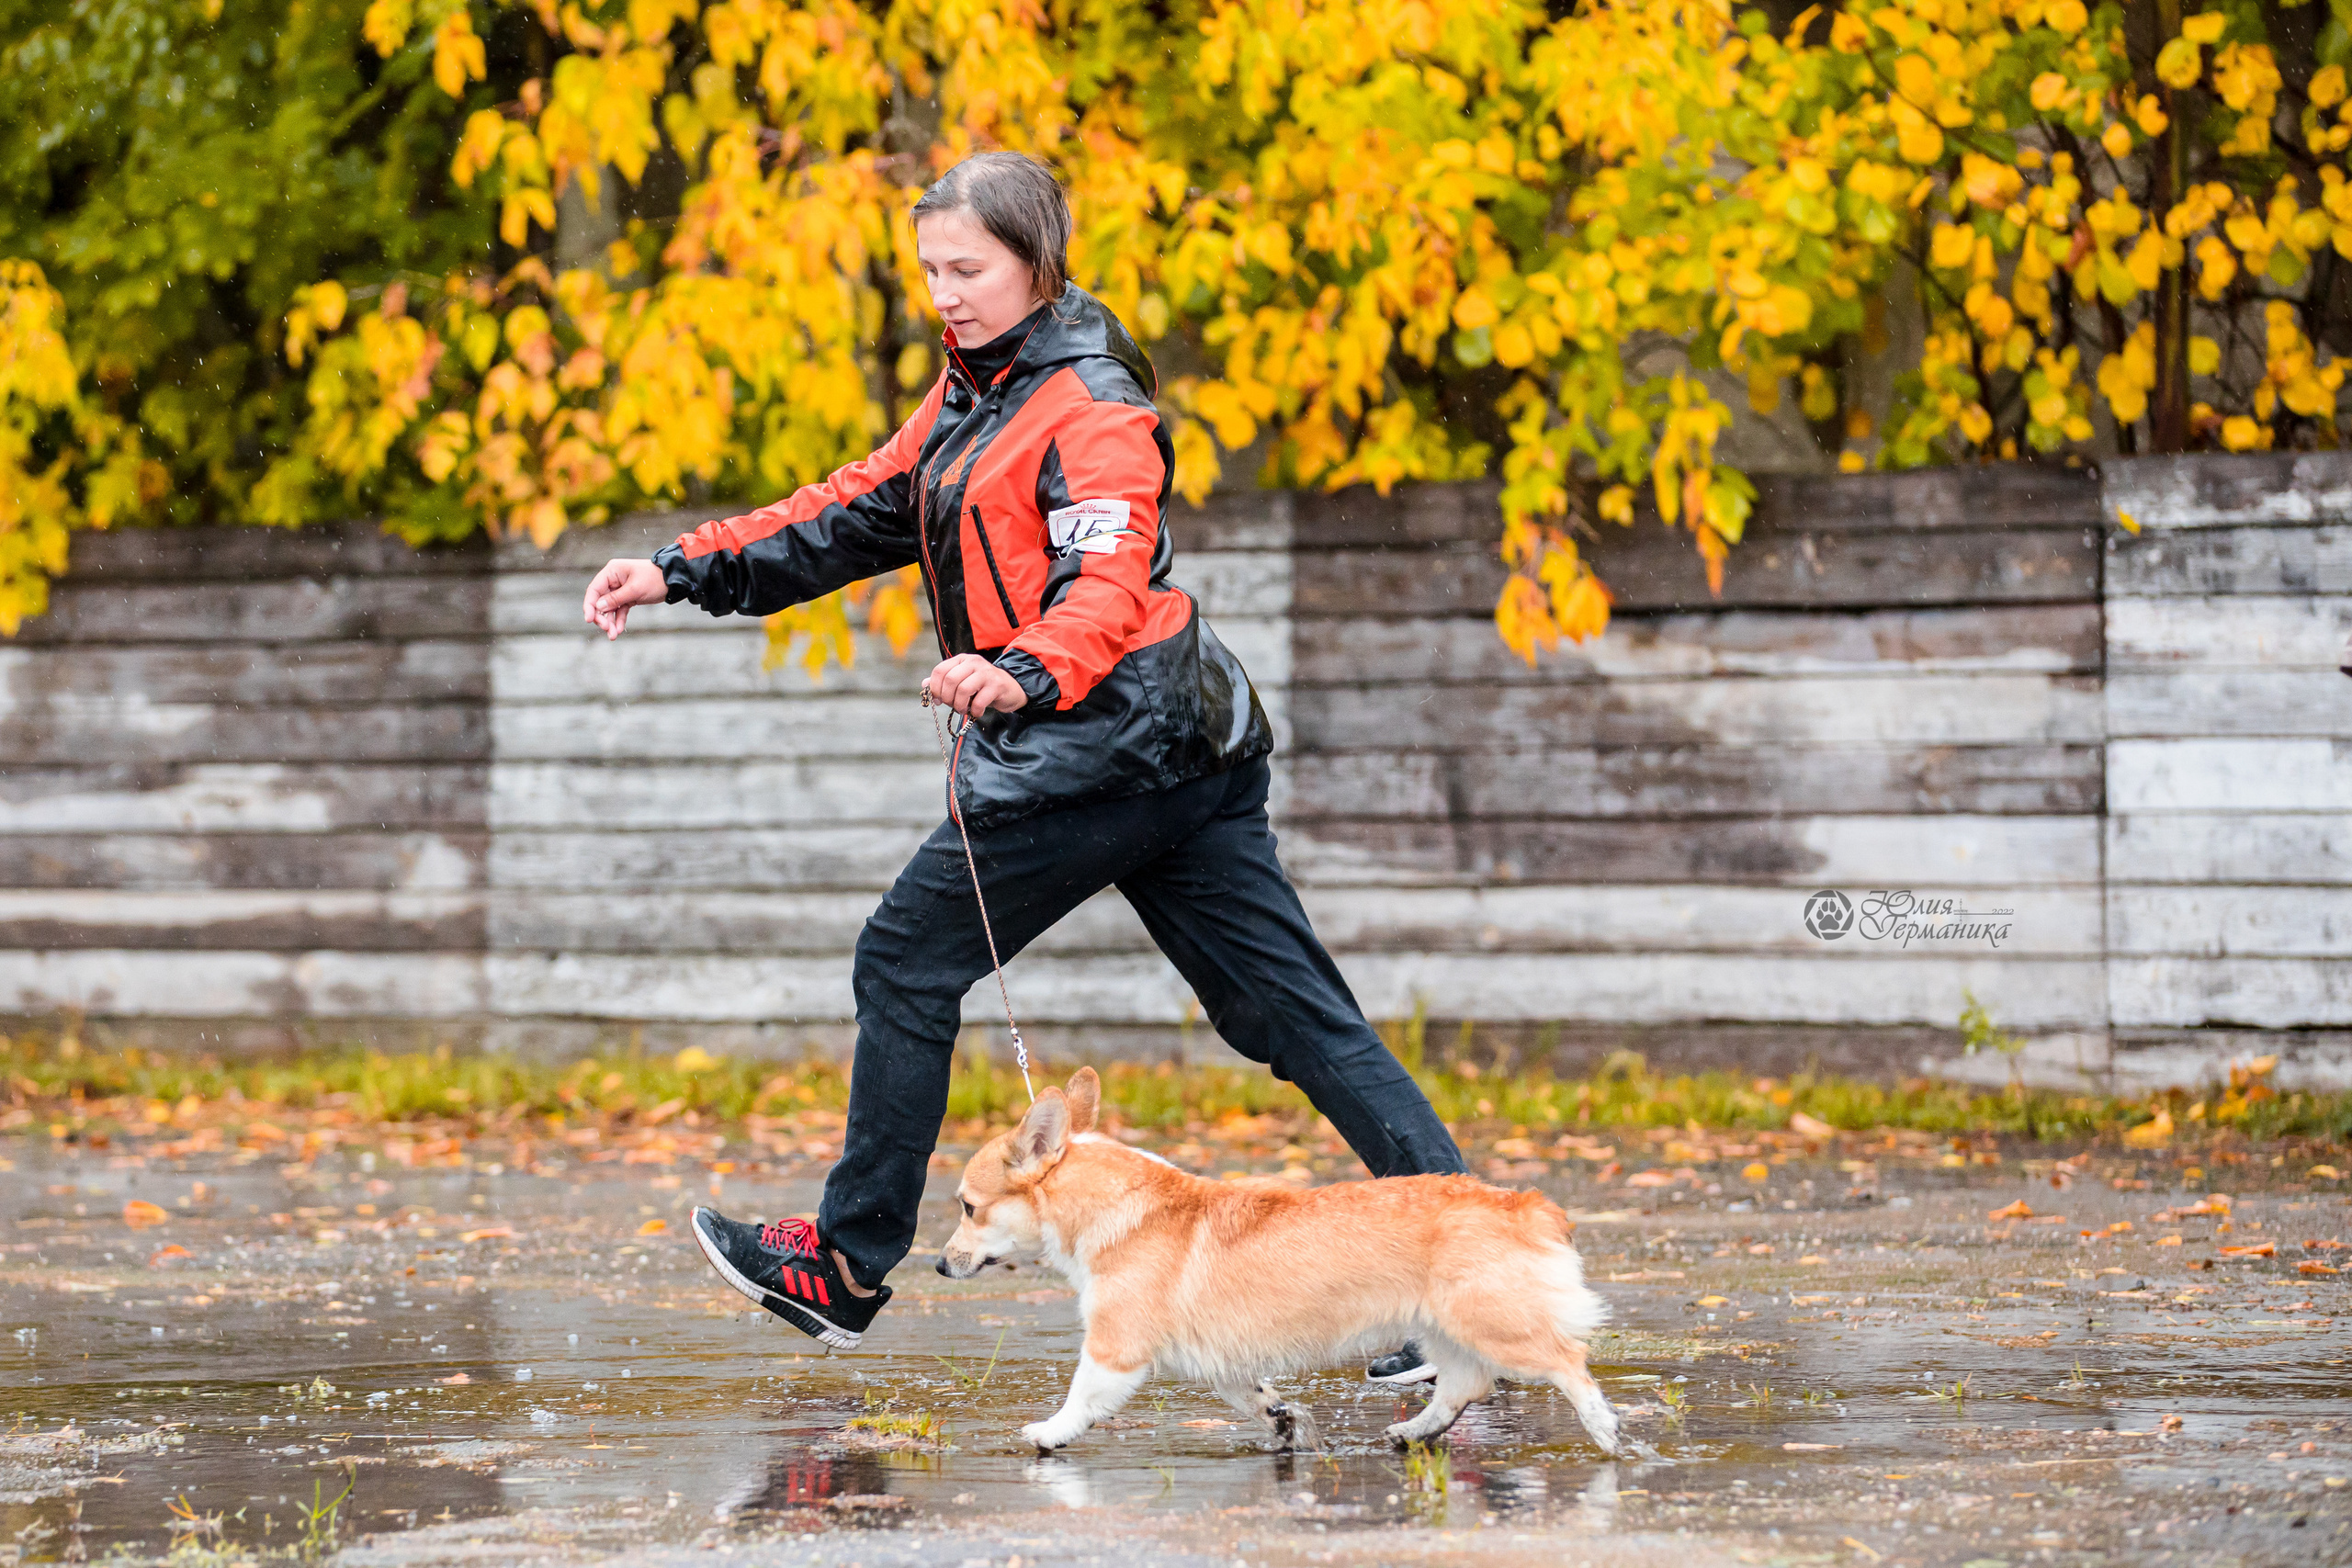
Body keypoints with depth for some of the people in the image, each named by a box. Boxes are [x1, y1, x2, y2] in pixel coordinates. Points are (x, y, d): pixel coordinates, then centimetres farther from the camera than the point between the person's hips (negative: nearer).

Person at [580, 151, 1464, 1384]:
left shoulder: (1091, 408, -12)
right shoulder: (974, 393, 18)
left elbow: (1106, 588, -26)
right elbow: (858, 515, 22)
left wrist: (1025, 675, -45)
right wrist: (683, 572, 16)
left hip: (1101, 742, -10)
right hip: (1186, 748, 10)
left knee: (907, 967, 2)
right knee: (1294, 1011, 3)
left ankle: (846, 1269, 13)